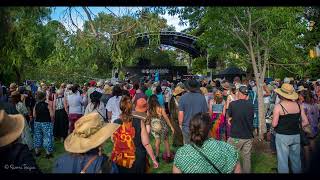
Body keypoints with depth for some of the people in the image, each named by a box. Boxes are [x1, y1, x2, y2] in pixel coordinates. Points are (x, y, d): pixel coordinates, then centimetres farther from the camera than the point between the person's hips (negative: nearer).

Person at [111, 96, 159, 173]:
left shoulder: (115, 123, -10)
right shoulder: (139, 122, -15)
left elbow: (114, 141, 7)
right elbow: (146, 144, -13)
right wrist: (154, 159, -2)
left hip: (120, 161, 2)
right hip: (138, 159, -1)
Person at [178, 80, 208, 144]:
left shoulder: (183, 97, -10)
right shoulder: (202, 97, -6)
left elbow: (181, 113, -10)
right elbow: (206, 112, 0)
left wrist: (180, 124, 4)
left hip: (186, 126, -1)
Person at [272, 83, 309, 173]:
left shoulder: (278, 106, -15)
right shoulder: (299, 105, -2)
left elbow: (274, 124, -15)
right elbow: (305, 122, 1)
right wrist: (295, 127, 13)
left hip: (282, 136, -4)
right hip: (296, 135, 4)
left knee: (283, 160, 8)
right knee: (296, 159, 19)